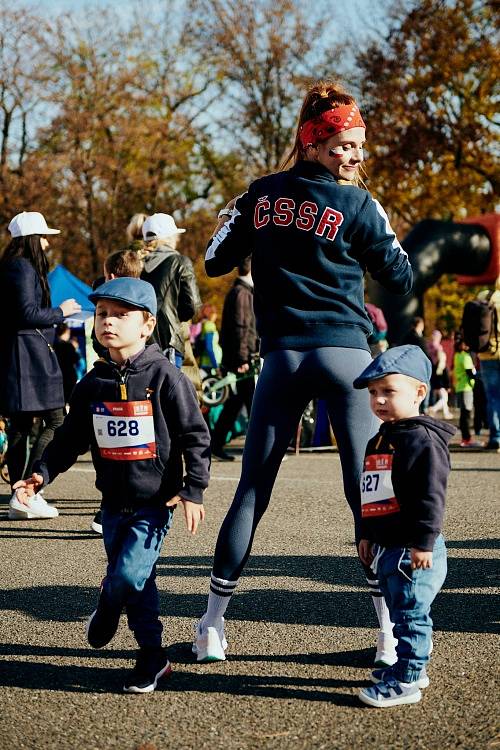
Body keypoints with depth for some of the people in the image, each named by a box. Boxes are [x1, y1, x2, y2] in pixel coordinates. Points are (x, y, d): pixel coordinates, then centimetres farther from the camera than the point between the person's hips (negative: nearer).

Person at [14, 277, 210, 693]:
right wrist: (41, 473, -1)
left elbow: (195, 435, -9)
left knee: (127, 575, -15)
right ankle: (152, 655, 27)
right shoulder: (93, 384, 4)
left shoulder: (164, 376, -11)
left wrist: (193, 489, -12)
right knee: (136, 581, 11)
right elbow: (71, 437, 11)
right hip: (114, 500, 5)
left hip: (155, 502, -5)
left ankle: (108, 607, 13)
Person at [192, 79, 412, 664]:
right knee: (368, 492, 0)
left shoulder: (262, 194, 6)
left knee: (252, 489, 9)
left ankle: (212, 626, 10)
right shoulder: (356, 205, -3)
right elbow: (400, 280, 4)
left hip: (282, 357, 3)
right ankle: (390, 631, 0)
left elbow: (215, 262, 13)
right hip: (345, 354, -3)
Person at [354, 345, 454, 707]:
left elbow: (431, 496, -20)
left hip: (413, 550, -10)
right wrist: (367, 537, 24)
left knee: (411, 613, -5)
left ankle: (406, 681, -2)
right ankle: (410, 666, 30)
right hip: (387, 548, 10)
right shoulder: (379, 441, 15)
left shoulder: (422, 439, -15)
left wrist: (424, 542, -23)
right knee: (402, 611, 18)